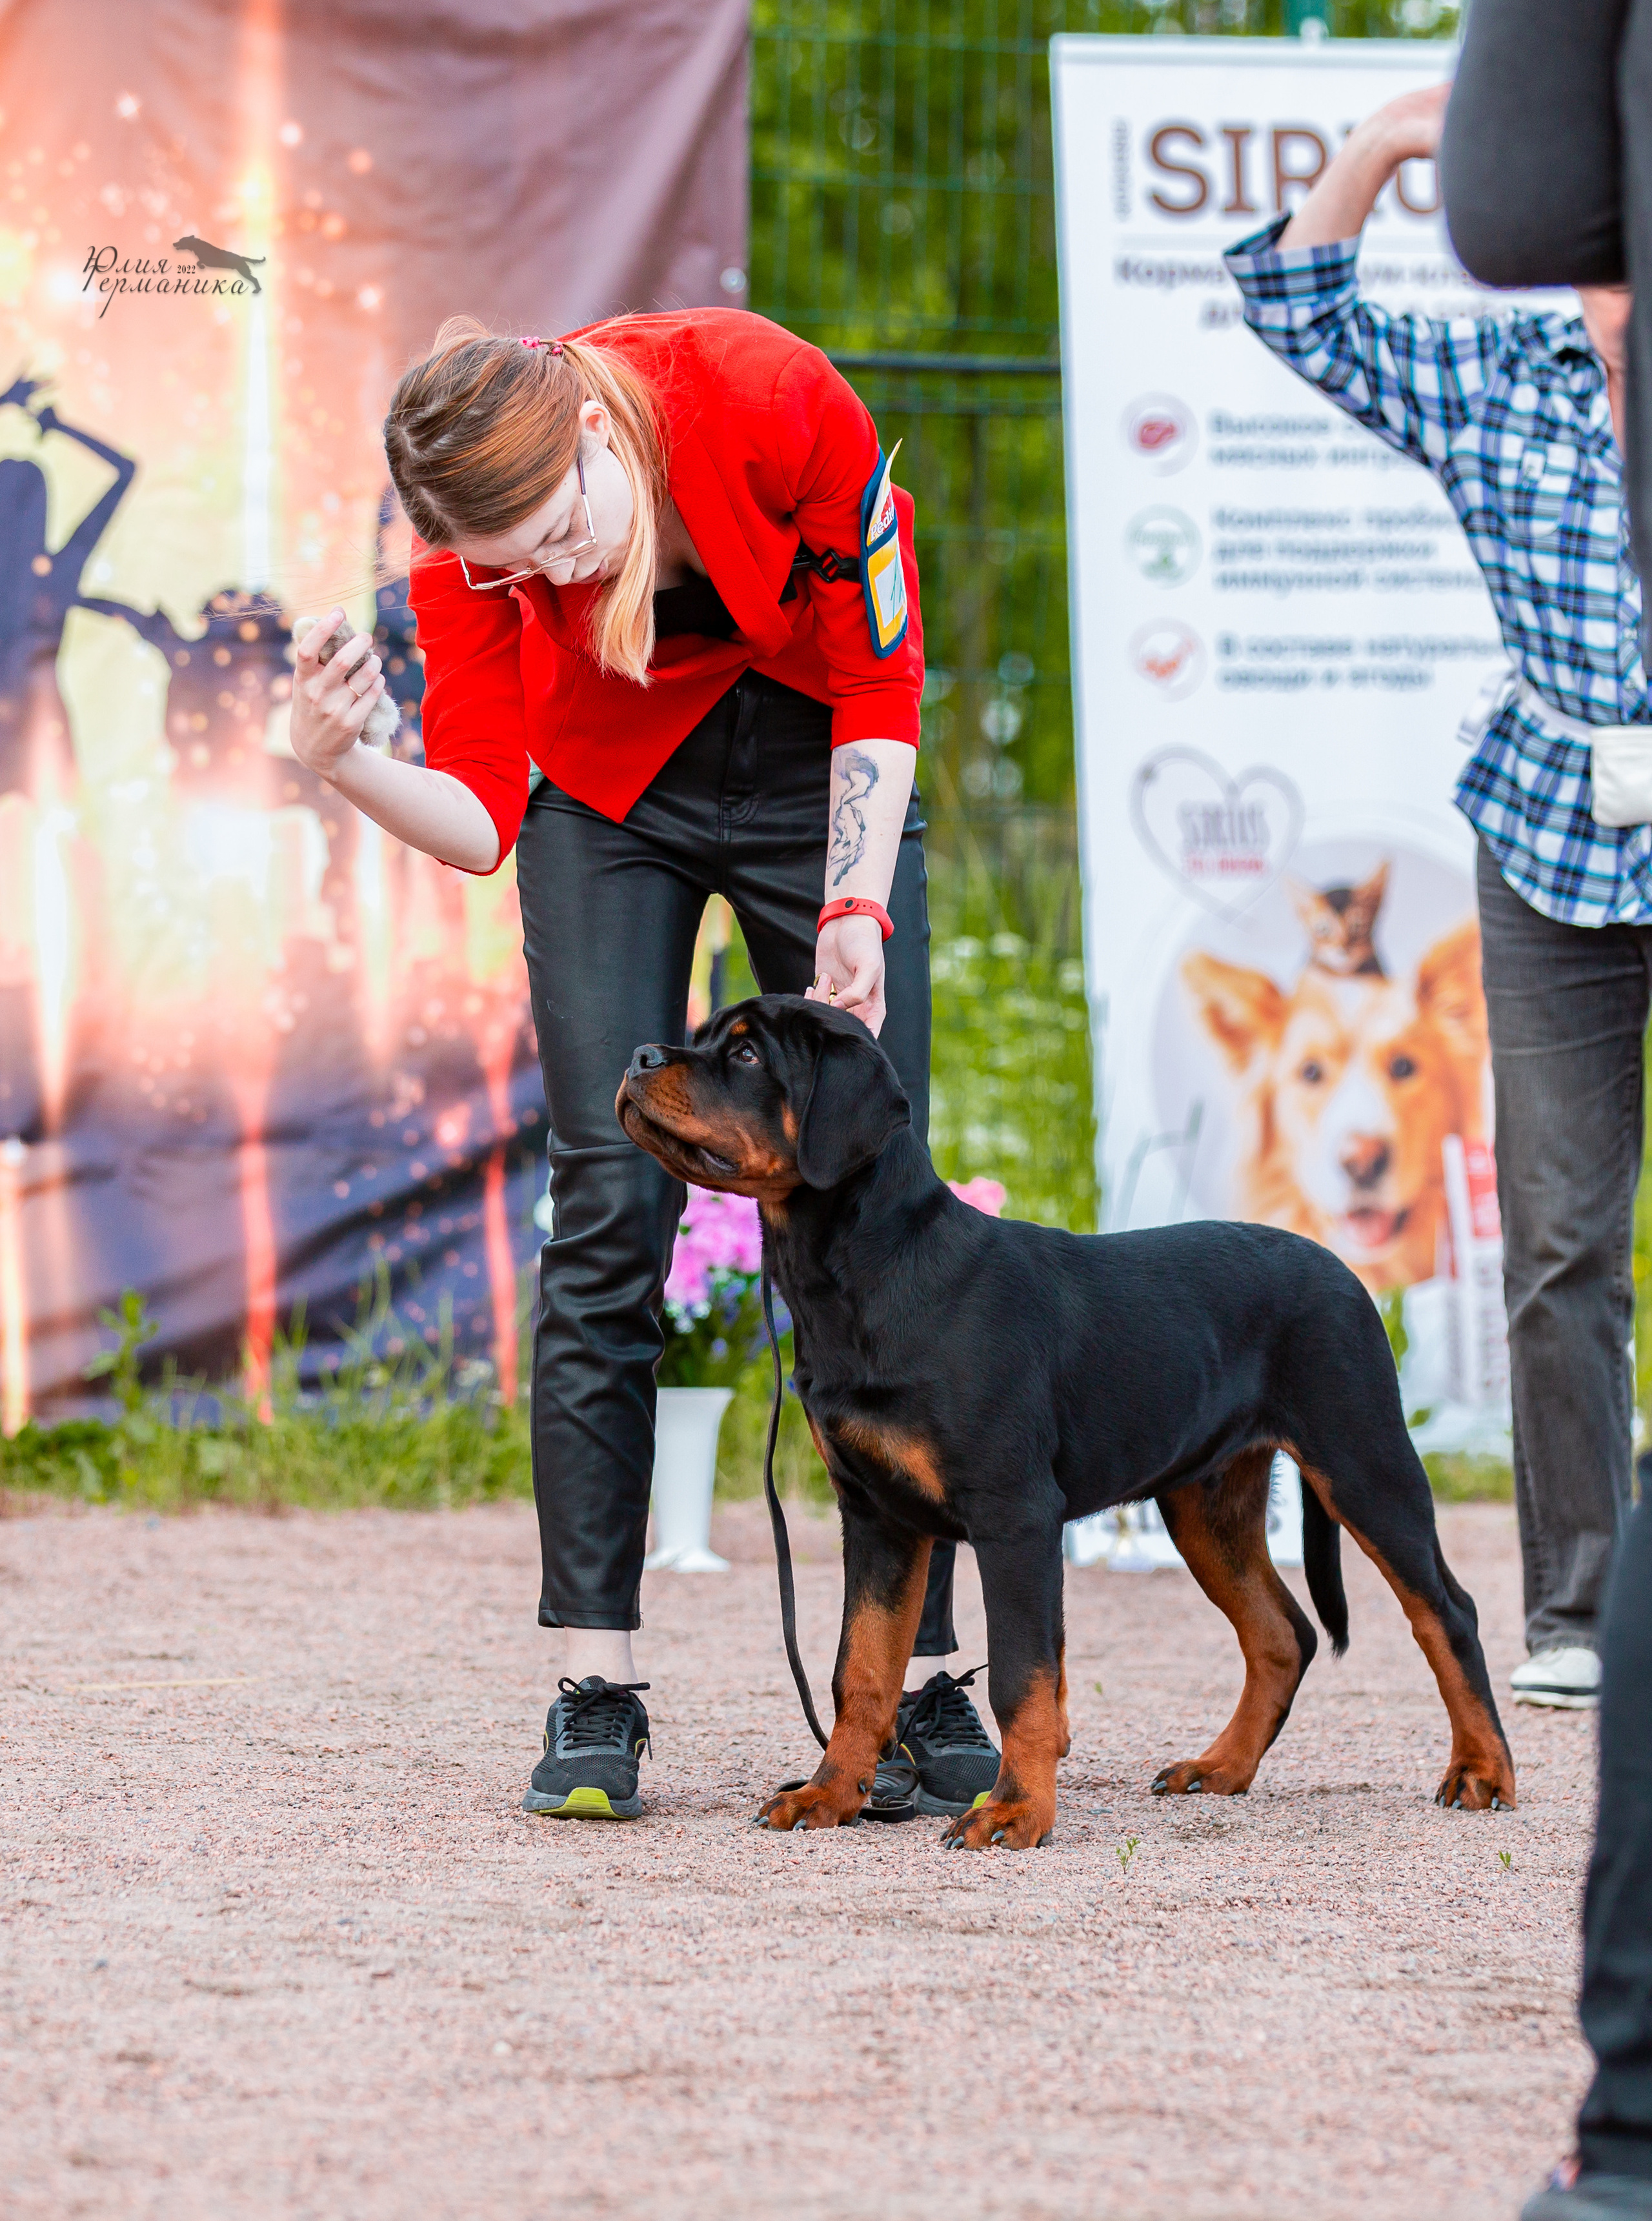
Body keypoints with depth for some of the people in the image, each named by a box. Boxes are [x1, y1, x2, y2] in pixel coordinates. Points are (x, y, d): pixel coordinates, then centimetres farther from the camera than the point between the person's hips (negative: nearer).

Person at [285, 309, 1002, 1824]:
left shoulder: (769, 397, -31)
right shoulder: (478, 533, -25)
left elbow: (880, 680, -16)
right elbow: (478, 816, -22)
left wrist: (854, 914, -22)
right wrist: (345, 765, -42)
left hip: (823, 773, -1)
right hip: (609, 791, 1)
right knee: (609, 1212, -11)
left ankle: (924, 1683, -5)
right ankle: (597, 1696, -9)